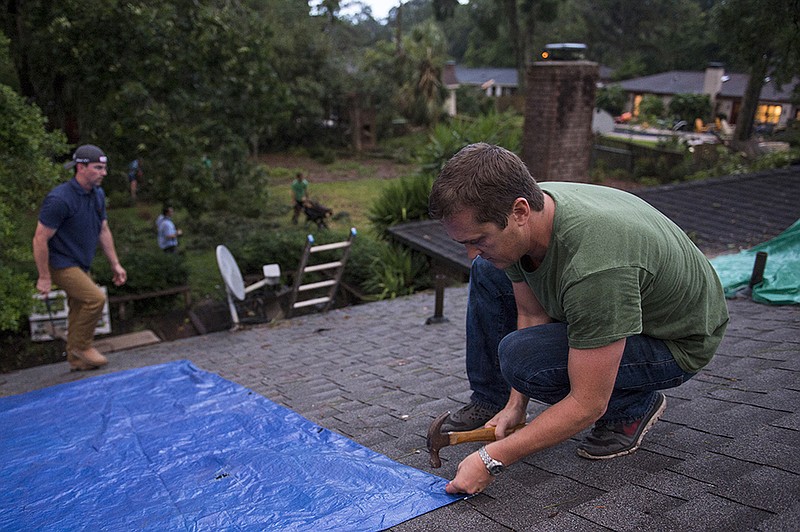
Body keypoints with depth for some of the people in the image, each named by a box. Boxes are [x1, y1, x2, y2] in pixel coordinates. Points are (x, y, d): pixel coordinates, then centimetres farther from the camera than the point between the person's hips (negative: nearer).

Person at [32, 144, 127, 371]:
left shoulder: (98, 195, 3)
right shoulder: (60, 199, -23)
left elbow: (104, 231, 13)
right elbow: (40, 239, -20)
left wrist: (115, 264, 10)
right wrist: (44, 277, -17)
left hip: (81, 265, 8)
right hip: (61, 264, -8)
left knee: (79, 310, 12)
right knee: (96, 298, -19)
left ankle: (76, 359, 24)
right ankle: (82, 346, 0)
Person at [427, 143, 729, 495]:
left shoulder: (595, 266, -42)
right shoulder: (524, 218, -17)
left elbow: (588, 405, -33)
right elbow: (531, 315, -3)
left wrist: (492, 459, -29)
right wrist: (515, 405, -7)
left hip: (678, 339, -7)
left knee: (520, 355, -29)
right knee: (488, 272, 1)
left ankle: (632, 406, -2)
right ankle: (491, 401, 11)